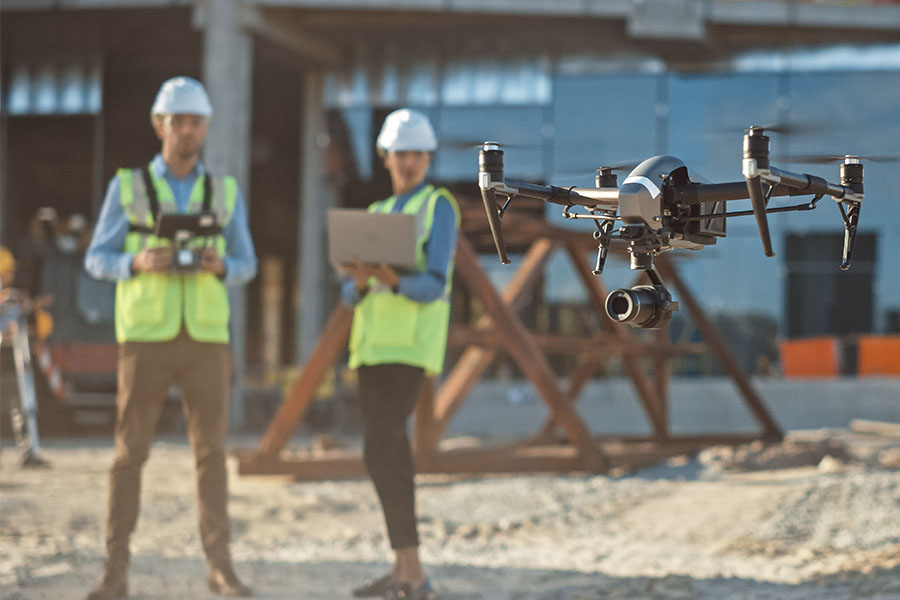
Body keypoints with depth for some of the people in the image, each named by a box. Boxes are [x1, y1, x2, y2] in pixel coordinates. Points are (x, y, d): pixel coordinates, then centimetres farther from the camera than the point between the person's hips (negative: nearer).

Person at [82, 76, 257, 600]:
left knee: (211, 450, -1)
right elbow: (98, 260, 2)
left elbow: (246, 266, 9)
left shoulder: (226, 193, 9)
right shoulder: (127, 187, 3)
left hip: (206, 337, 2)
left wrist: (220, 267, -15)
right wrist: (138, 263, -20)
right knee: (131, 451, -3)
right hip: (145, 336, -1)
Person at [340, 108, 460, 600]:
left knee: (379, 451, -16)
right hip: (373, 342, 8)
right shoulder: (376, 216, 19)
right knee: (389, 452, 7)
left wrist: (391, 280, -33)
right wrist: (361, 281, -14)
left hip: (412, 343, -8)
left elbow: (433, 286, -14)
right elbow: (351, 294, 11)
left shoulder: (440, 207, -3)